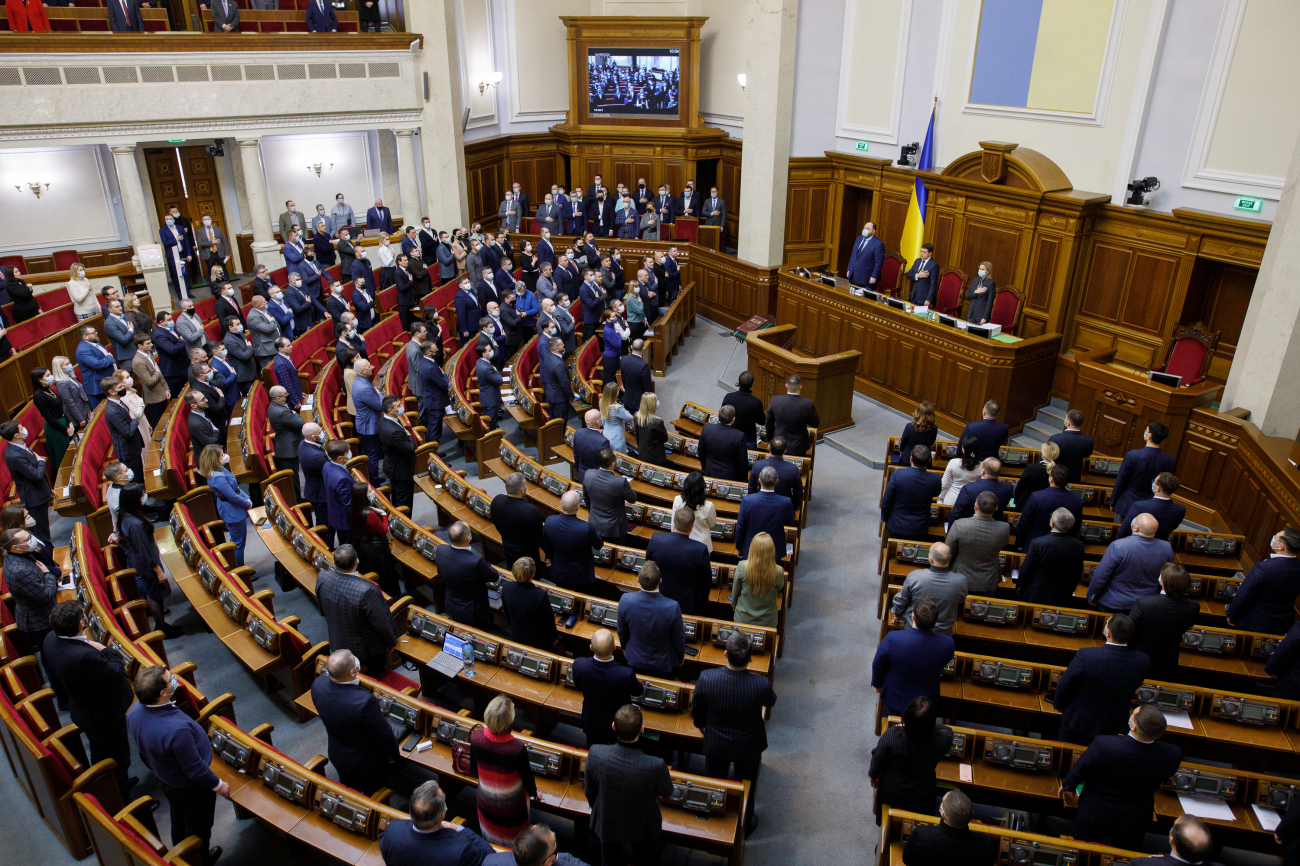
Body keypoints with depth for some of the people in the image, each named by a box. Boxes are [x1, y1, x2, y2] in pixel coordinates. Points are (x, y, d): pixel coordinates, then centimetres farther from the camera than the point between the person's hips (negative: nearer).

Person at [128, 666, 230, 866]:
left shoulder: (135, 712, -21)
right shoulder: (177, 730, -45)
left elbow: (143, 752, 0)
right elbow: (195, 769, -29)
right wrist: (218, 785, -11)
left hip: (164, 778, 7)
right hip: (191, 786, -7)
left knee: (178, 821, 33)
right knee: (198, 827, 22)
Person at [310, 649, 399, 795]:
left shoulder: (317, 684, -26)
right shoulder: (365, 701, -43)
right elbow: (384, 735, -23)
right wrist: (393, 755, -7)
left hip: (337, 756, 5)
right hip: (367, 764, -5)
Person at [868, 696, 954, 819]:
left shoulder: (892, 735, -35)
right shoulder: (943, 739, -35)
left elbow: (878, 759, -15)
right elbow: (947, 729, -8)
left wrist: (873, 775, 5)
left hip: (891, 792, 0)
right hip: (921, 795, 0)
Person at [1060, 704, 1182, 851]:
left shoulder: (1103, 745, -37)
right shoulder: (1173, 754, -29)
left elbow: (1080, 770, -17)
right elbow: (1160, 781, -4)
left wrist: (1066, 785, 5)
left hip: (1095, 815, -2)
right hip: (1135, 821, 3)